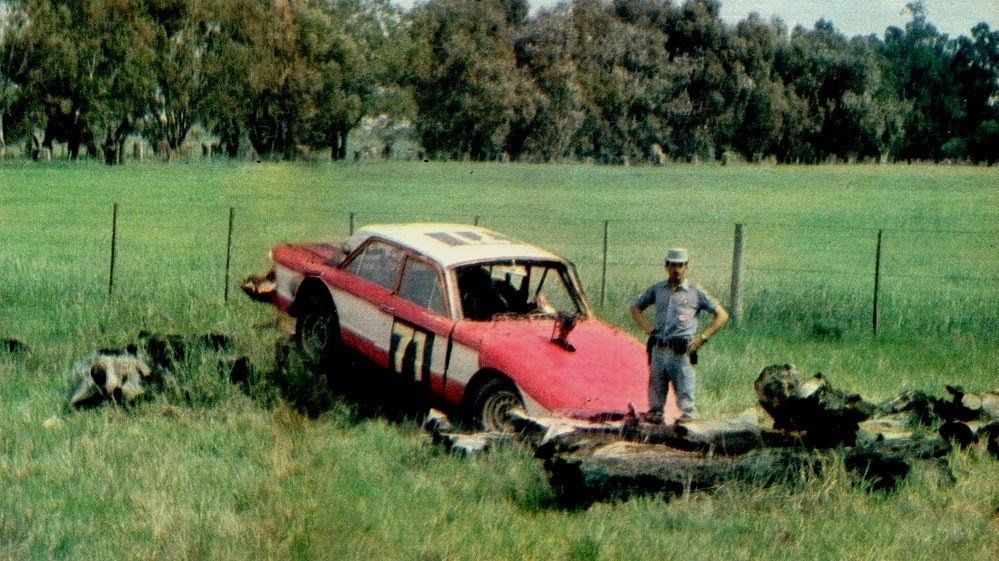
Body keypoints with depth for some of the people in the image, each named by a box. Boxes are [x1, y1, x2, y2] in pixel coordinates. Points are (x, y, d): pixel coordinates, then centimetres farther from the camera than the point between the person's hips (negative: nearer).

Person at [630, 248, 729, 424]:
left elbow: (722, 315, 7)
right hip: (658, 348, 3)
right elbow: (636, 308, 27)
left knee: (685, 389, -5)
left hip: (682, 350, -3)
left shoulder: (696, 293, 6)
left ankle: (688, 415, 1)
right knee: (656, 386, 6)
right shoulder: (657, 290, 15)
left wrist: (702, 337, -1)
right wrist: (647, 328, 11)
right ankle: (655, 413, 15)